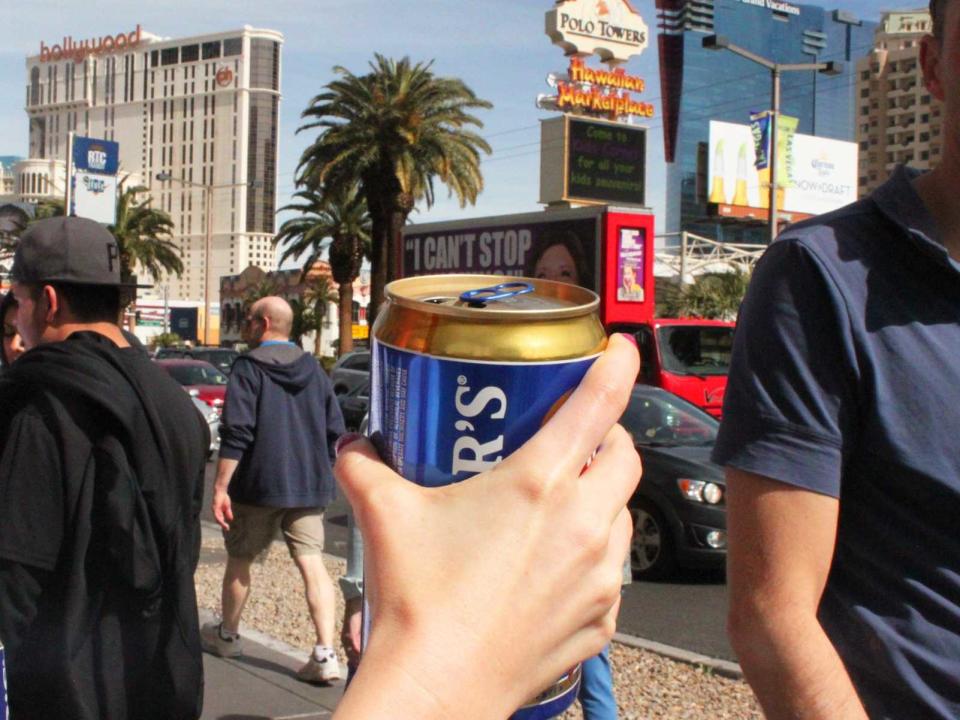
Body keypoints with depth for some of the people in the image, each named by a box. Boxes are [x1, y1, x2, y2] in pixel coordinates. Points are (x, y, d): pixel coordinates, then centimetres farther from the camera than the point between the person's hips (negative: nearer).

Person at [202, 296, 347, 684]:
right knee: (312, 564, -2)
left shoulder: (248, 368, -8)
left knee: (239, 560, 15)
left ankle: (227, 635, 33)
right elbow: (335, 430, 11)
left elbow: (236, 433, -16)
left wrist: (220, 487, -15)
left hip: (258, 485, -4)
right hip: (309, 488, 4)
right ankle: (325, 654, -13)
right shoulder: (313, 369, 9)